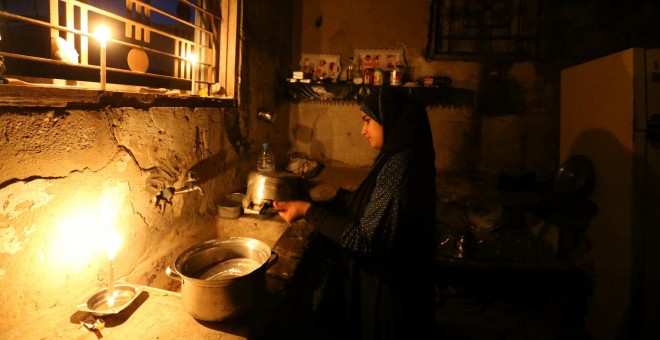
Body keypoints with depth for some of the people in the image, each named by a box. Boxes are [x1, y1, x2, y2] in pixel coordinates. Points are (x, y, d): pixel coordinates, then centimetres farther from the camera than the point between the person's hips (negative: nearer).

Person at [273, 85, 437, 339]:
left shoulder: (399, 167, -28)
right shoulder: (398, 157, 3)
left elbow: (365, 240, -29)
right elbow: (370, 212, 7)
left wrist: (308, 210, -23)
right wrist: (314, 208, 2)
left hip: (387, 292, -8)